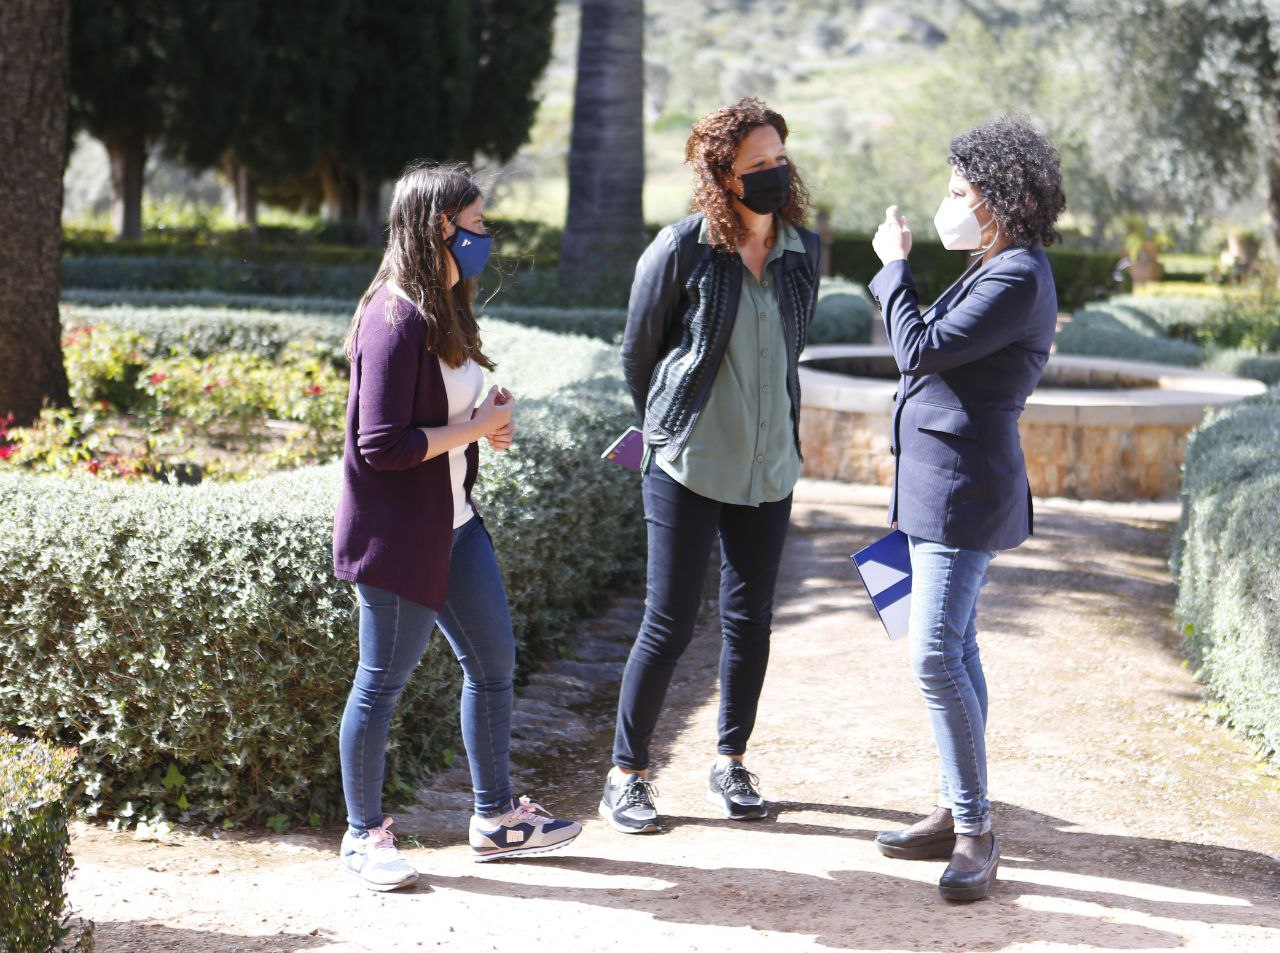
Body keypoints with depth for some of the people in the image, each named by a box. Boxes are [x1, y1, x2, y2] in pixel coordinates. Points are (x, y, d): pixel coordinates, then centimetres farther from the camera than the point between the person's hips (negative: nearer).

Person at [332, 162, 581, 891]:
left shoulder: (444, 311, 10)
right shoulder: (398, 320, -20)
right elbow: (382, 445, -24)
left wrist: (488, 416, 1)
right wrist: (478, 428, -16)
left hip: (454, 524, 10)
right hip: (399, 534, -10)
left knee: (494, 662, 15)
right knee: (384, 682, 3)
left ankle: (497, 816, 29)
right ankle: (365, 835, 18)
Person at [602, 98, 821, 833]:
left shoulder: (804, 251, 3)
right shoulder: (681, 250, -11)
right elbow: (638, 351, 2)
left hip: (770, 468, 5)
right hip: (690, 468, -4)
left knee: (751, 620, 10)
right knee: (671, 624, -2)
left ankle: (731, 763, 27)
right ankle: (628, 773, 12)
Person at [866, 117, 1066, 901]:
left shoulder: (1020, 278, -16)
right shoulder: (994, 271, 16)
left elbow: (923, 350, -17)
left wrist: (895, 265, -7)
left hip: (965, 486, -11)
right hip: (940, 482, 11)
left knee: (936, 654, -14)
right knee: (952, 649, 13)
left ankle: (977, 832, -7)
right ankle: (957, 814, 21)